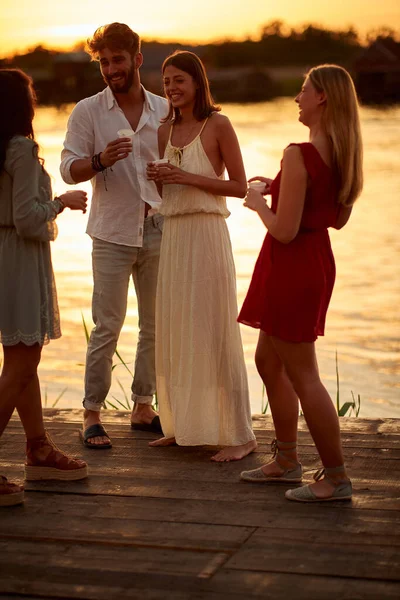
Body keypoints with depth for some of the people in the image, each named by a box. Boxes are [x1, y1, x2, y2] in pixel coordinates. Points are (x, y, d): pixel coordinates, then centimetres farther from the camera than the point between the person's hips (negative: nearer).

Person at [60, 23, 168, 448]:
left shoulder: (164, 111, 7)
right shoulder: (87, 112, 0)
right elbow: (69, 169, -4)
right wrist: (101, 160, -24)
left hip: (158, 231, 3)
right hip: (113, 233, -3)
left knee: (156, 325, 8)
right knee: (107, 327, -5)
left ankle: (143, 407, 19)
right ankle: (92, 414, 3)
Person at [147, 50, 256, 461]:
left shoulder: (218, 125, -6)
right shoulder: (165, 129, 11)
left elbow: (239, 186, -9)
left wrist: (187, 177, -15)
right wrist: (156, 177, 2)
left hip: (207, 232, -7)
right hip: (172, 233, 7)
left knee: (215, 331, -5)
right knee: (174, 331, 10)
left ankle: (240, 435, 2)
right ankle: (183, 426, 22)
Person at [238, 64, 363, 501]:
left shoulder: (299, 155, -23)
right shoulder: (344, 154, 4)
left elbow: (284, 231, -24)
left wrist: (259, 203, -4)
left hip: (291, 266, -10)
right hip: (318, 260, 10)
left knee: (302, 375, 0)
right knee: (268, 361, 22)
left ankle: (336, 477, 7)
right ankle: (286, 461, 31)